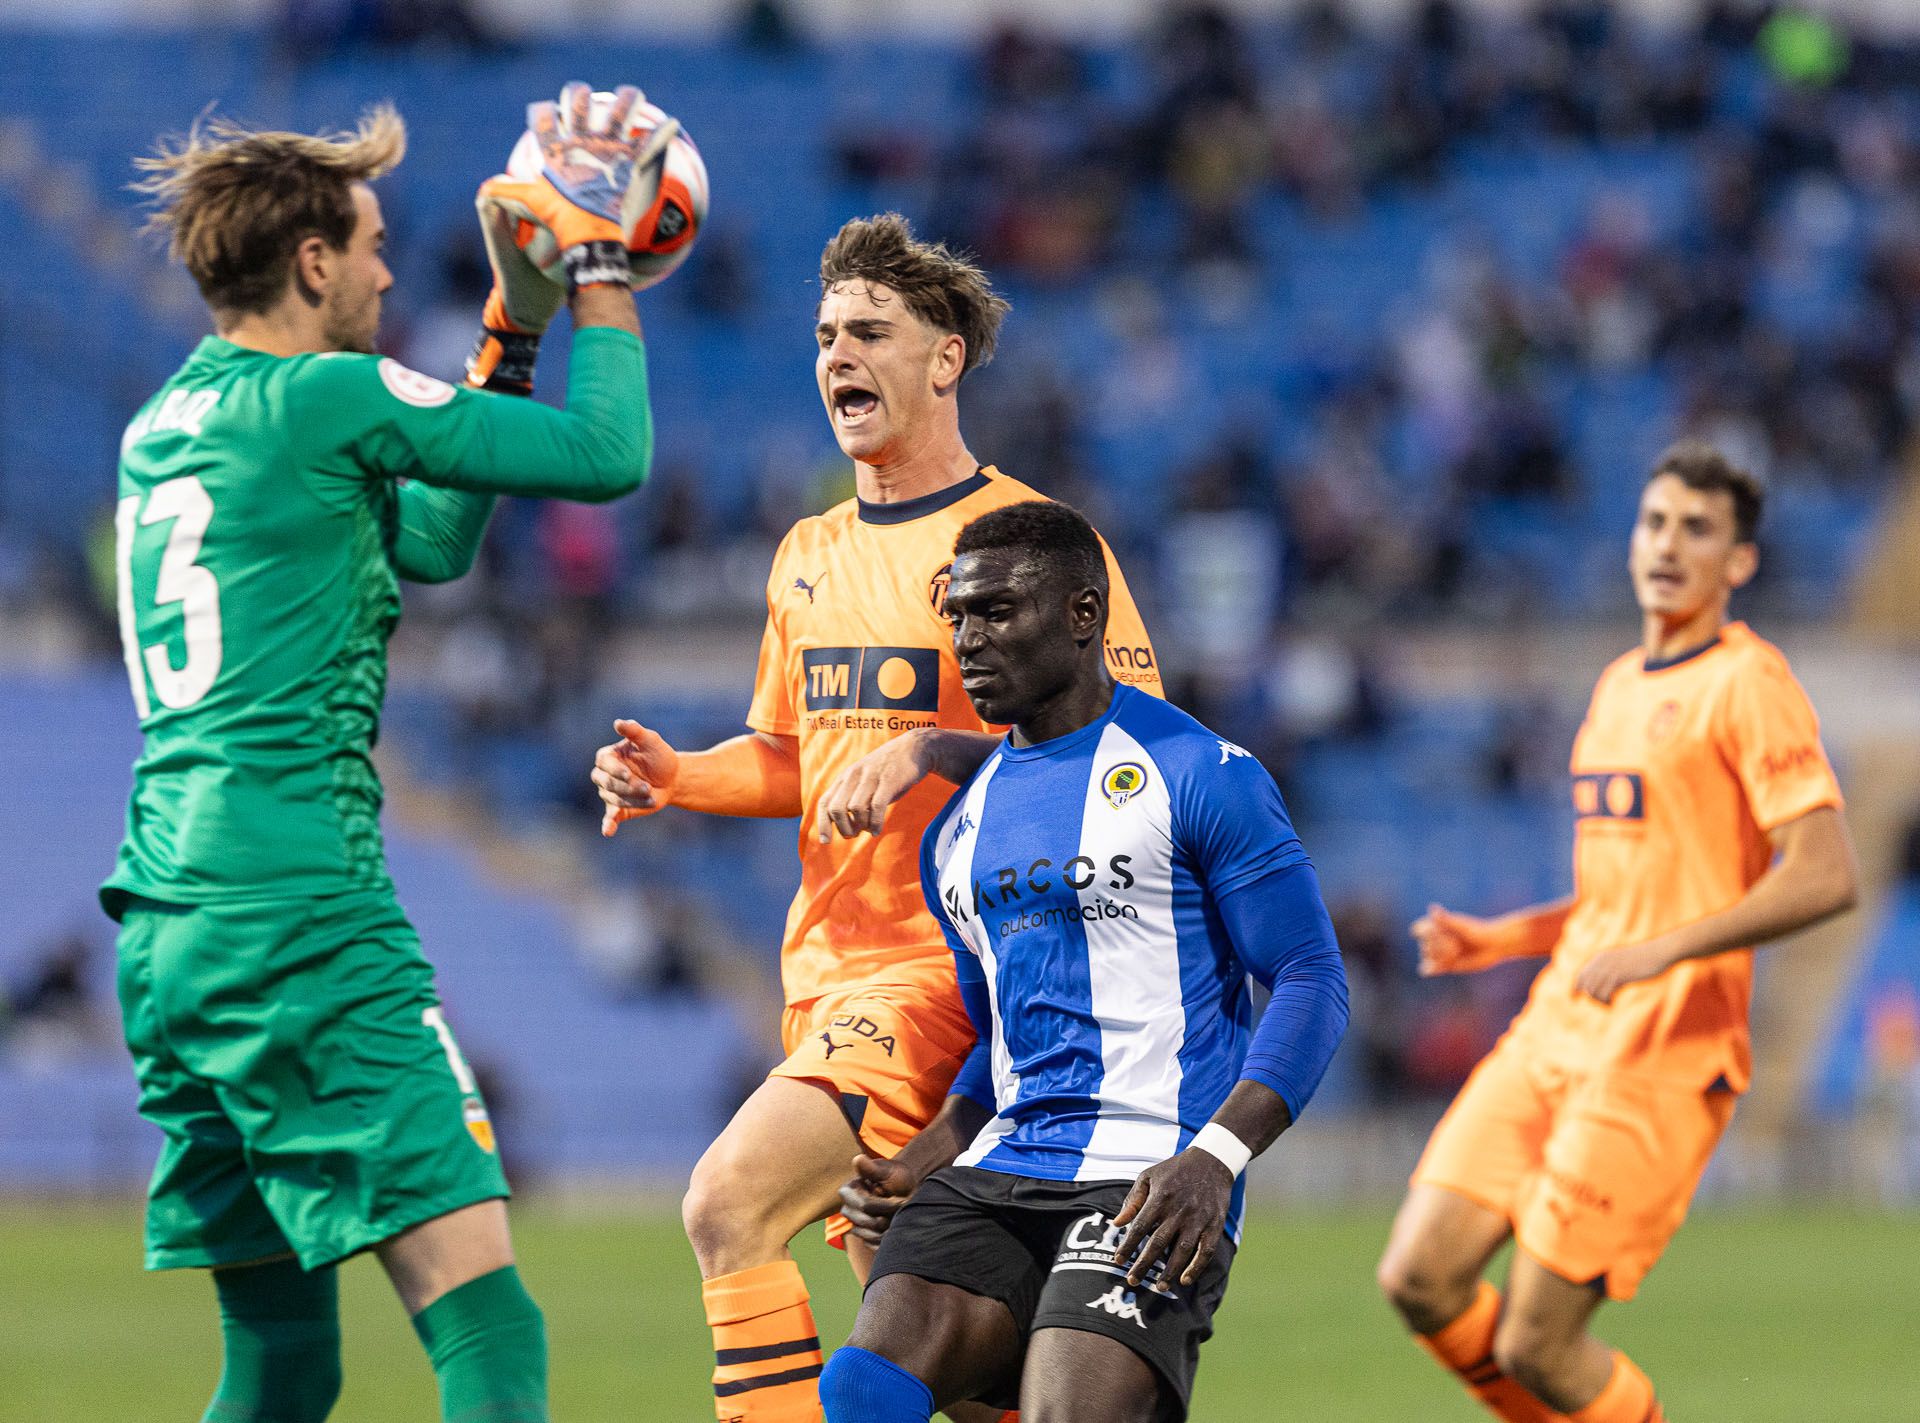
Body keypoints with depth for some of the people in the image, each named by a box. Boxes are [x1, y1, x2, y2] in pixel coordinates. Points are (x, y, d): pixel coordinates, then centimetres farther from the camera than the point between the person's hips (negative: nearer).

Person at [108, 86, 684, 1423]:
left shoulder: (163, 425, 18)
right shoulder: (325, 398, -7)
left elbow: (429, 538, 29)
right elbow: (607, 454, -4)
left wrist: (511, 334, 30)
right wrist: (599, 275, 10)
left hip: (167, 928, 9)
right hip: (300, 923, -9)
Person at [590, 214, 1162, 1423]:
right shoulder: (809, 555, 16)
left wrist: (932, 750, -22)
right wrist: (680, 778, 6)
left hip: (946, 969, -8)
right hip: (829, 963, 8)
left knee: (731, 1202, -24)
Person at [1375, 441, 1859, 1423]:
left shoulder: (1748, 686, -7)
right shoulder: (1619, 685, 20)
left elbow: (1826, 876, -17)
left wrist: (1660, 951, -23)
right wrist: (1500, 939, 16)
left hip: (1663, 1053, -8)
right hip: (1556, 1031, 8)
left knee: (1536, 1344, -10)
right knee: (1420, 1278, -2)